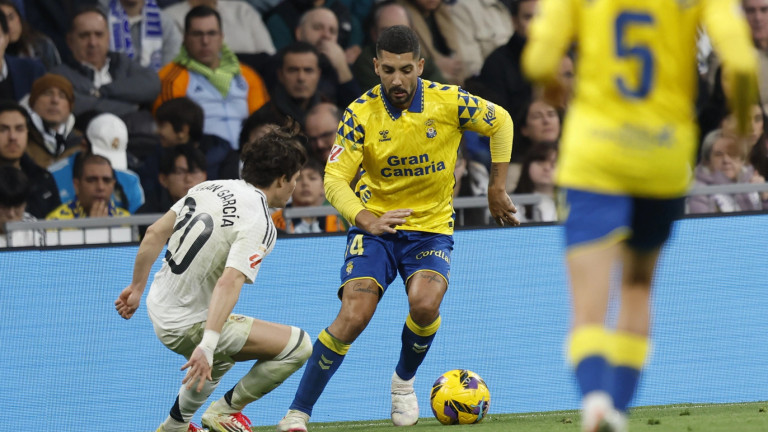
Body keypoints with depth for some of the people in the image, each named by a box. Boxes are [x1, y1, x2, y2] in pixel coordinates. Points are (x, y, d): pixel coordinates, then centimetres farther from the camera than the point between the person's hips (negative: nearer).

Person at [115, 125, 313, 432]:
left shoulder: (209, 188, 3)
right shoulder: (259, 224, -19)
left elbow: (154, 233, 7)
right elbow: (229, 283, -32)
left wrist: (137, 287, 20)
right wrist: (207, 345, -39)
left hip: (159, 307, 9)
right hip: (189, 325, -9)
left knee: (220, 357, 38)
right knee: (298, 345, -8)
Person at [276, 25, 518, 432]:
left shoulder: (448, 101, -11)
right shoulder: (361, 113, -13)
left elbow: (500, 121, 7)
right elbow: (335, 180, -16)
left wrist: (497, 188, 7)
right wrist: (366, 220, -35)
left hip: (432, 226, 1)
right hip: (376, 224, 0)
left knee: (424, 303, -27)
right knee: (353, 316, -20)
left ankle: (403, 382, 5)